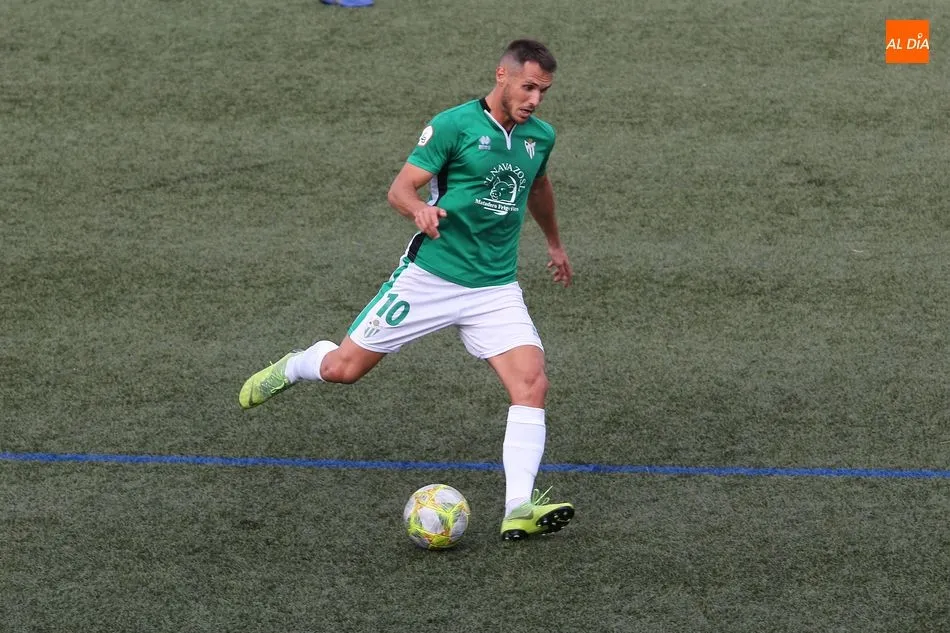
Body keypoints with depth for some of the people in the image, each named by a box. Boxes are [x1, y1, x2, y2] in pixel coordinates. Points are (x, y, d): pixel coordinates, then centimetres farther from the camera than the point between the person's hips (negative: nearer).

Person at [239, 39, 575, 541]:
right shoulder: (454, 125, -12)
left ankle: (519, 512, -17)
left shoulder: (540, 137, 7)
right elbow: (400, 188, -15)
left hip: (496, 289, 4)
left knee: (532, 384, -17)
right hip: (428, 277, -4)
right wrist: (420, 209, -37)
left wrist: (554, 243, 42)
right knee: (342, 368, 3)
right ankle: (292, 367, 40)